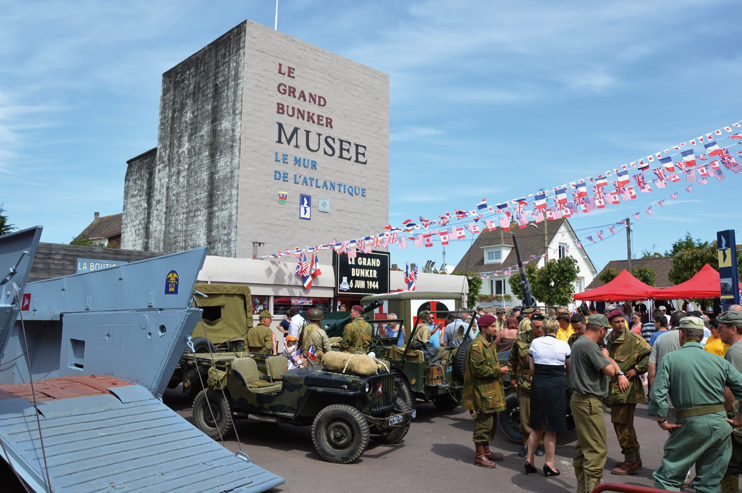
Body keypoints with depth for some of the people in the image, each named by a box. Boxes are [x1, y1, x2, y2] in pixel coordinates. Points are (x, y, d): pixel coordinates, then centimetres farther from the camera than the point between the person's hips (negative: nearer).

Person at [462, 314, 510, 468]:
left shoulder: (489, 343, 16)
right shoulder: (476, 345, -17)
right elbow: (478, 369, -21)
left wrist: (501, 369, 6)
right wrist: (498, 371, -16)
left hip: (492, 389, 10)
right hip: (482, 390, -10)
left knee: (491, 421, 16)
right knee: (483, 423, -3)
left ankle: (486, 450, 29)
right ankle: (480, 455, 8)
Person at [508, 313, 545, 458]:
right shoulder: (521, 339, -1)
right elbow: (512, 359, 10)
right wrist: (513, 377, 9)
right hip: (524, 384, 1)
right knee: (525, 417, 8)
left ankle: (540, 443, 24)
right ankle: (526, 442, 23)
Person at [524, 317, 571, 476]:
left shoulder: (535, 343, 1)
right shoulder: (563, 345, -5)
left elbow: (532, 367, 4)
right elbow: (569, 369, 6)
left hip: (537, 385, 3)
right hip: (555, 385, -3)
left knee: (536, 427, 15)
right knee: (551, 428, 7)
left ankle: (530, 460, 18)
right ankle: (549, 464, 15)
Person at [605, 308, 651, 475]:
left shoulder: (633, 339, -11)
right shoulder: (609, 339, 11)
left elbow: (650, 354, -15)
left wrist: (636, 369, -14)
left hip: (627, 388, -8)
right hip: (614, 386, 8)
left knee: (622, 425, -5)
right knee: (625, 425, 17)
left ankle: (631, 462, 5)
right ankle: (635, 457, 30)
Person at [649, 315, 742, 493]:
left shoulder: (670, 359, -5)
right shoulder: (720, 362, 3)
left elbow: (658, 393, -12)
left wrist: (661, 420, -2)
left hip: (691, 424, -4)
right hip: (720, 423, 4)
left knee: (668, 477, 5)